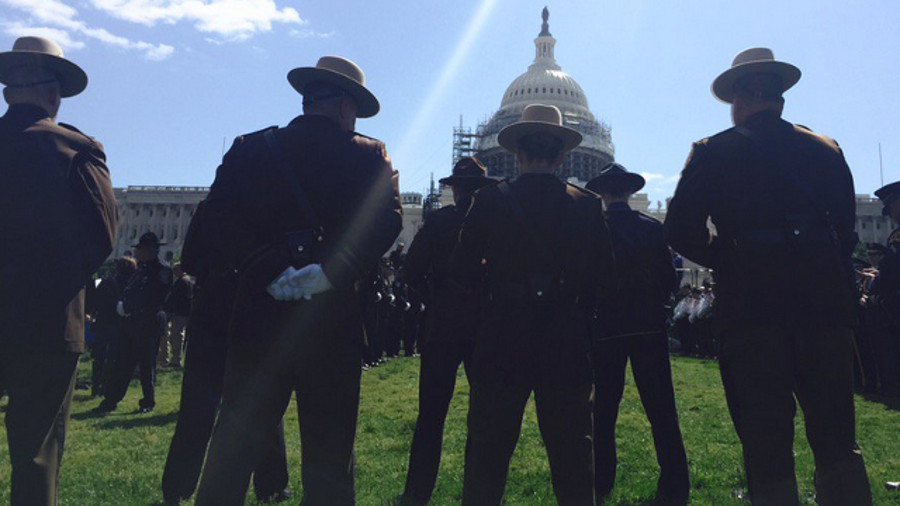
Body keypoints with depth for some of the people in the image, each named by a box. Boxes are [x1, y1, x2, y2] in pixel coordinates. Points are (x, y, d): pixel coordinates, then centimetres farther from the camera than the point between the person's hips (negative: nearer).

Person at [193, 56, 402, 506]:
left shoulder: (250, 148, 7)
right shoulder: (368, 155, 3)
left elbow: (220, 216, -7)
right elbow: (386, 220, -13)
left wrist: (270, 270, -7)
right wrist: (329, 272, -14)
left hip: (258, 320, 2)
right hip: (333, 324, -1)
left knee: (232, 451, 11)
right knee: (329, 459, 11)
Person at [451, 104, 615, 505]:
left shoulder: (490, 200, -4)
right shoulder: (587, 205, -1)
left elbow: (462, 270, -3)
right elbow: (603, 277, 2)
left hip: (501, 340, -1)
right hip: (567, 344, 1)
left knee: (488, 449, 10)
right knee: (572, 451, 12)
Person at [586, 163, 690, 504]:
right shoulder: (652, 227, 1)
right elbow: (670, 281, 2)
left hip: (605, 329, -1)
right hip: (649, 327, 2)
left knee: (603, 411, 8)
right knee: (661, 410, 5)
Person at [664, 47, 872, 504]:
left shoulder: (712, 153, 0)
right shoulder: (826, 150, 10)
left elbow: (680, 231, -6)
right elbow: (846, 232, 11)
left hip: (749, 305, -3)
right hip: (824, 303, 3)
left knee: (766, 446, 3)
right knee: (837, 441, 13)